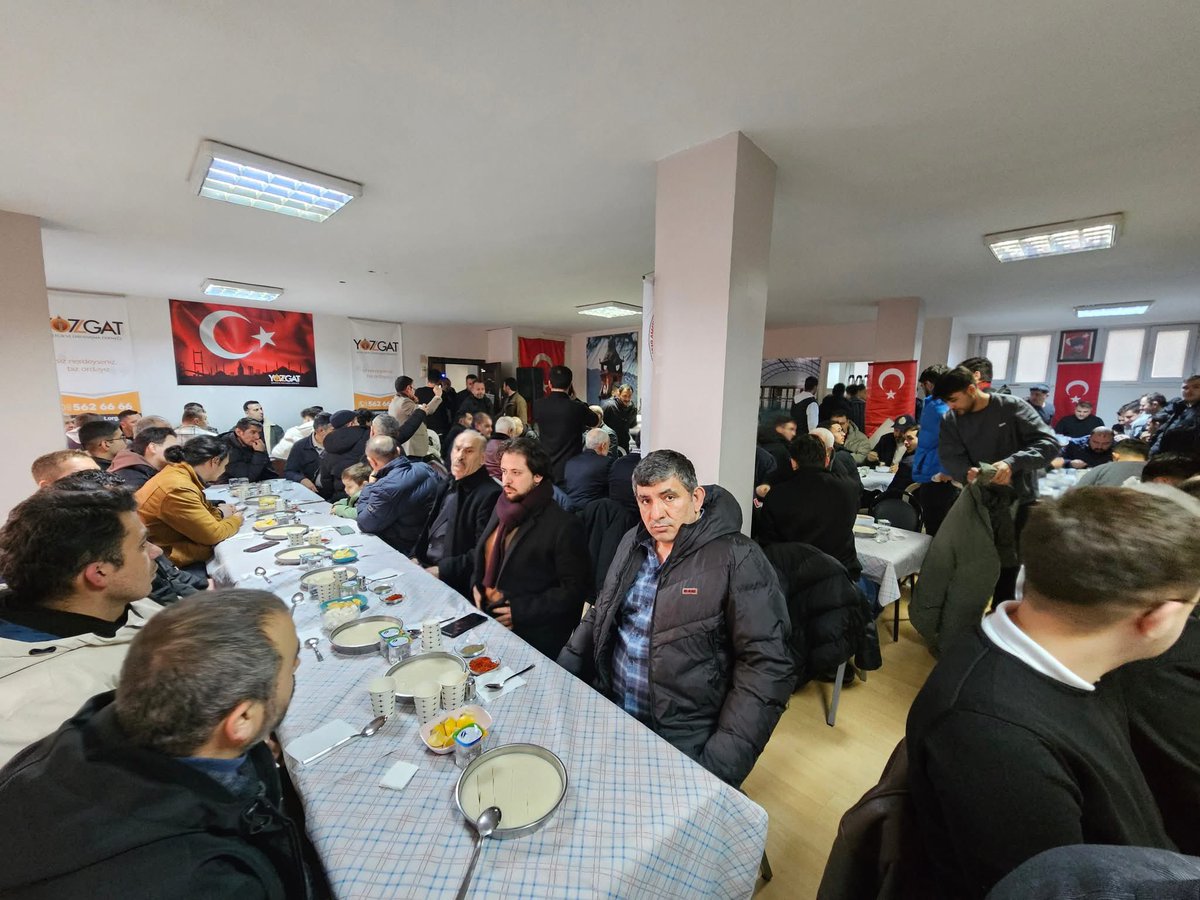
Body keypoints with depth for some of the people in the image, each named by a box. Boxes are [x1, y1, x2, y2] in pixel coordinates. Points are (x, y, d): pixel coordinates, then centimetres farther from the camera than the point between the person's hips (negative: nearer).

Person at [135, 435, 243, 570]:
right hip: (169, 565, -9)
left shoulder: (177, 471, 5)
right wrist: (236, 519, -2)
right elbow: (212, 534, -18)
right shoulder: (178, 488, -23)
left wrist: (219, 513, 2)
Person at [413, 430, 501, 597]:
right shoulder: (445, 486, 13)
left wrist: (440, 570, -18)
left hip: (455, 582, -7)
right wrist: (415, 557, 3)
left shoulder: (490, 494, -15)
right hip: (423, 566, 7)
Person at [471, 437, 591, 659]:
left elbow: (575, 589, -16)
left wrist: (521, 611, -18)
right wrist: (476, 584, 3)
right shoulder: (503, 508, 5)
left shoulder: (564, 526, -18)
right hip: (486, 620, 6)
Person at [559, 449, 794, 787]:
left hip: (685, 742, -5)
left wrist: (721, 764, -20)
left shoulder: (737, 559, -14)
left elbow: (766, 667, -15)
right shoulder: (633, 543, 5)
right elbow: (600, 614, 15)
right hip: (609, 712, 6)